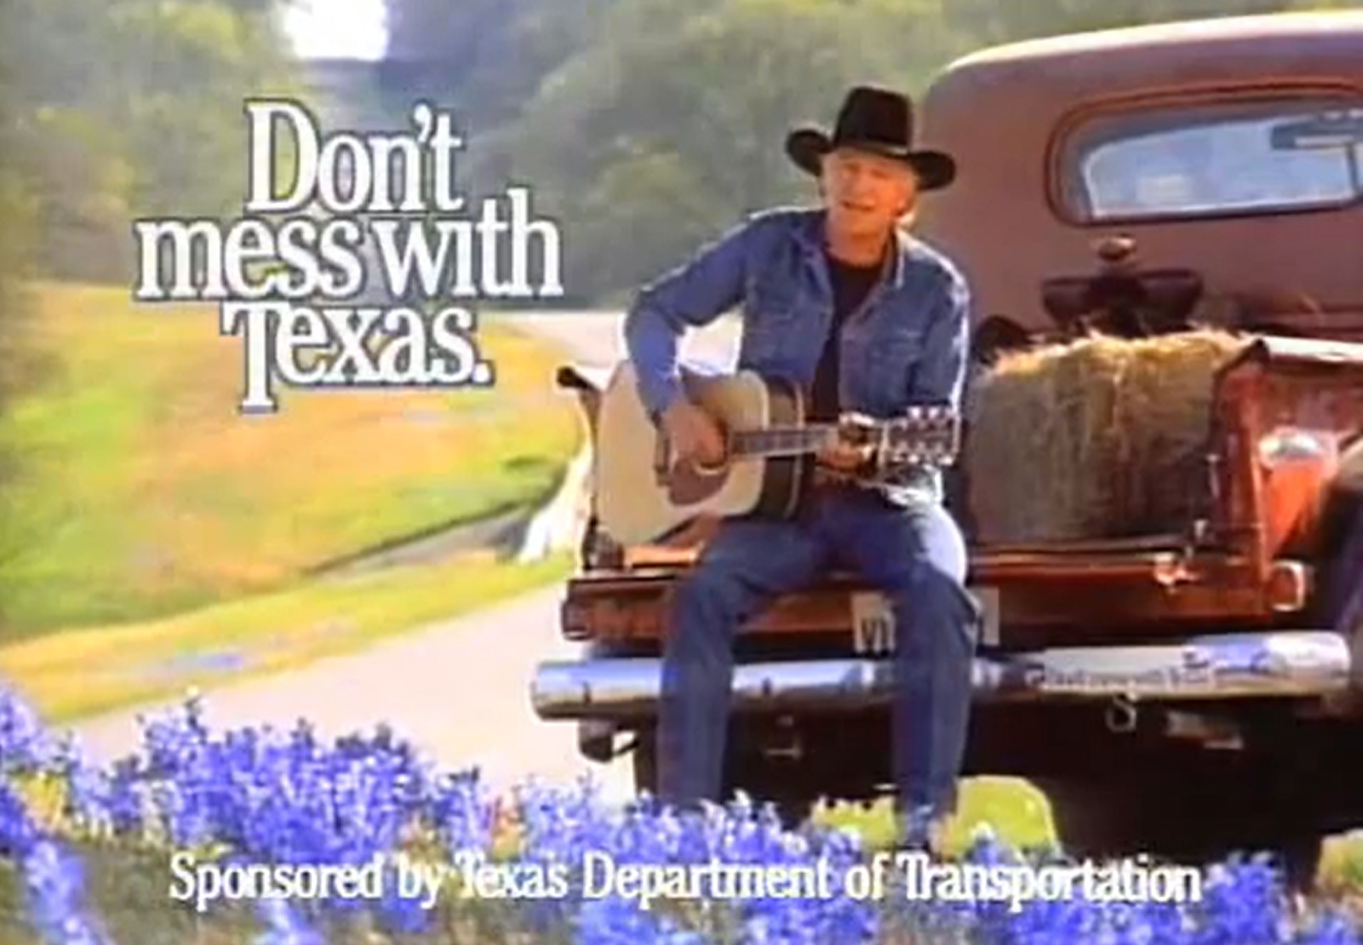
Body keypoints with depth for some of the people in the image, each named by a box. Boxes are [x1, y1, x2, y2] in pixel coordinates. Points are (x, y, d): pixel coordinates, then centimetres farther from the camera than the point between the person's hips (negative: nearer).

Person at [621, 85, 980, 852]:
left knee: (940, 593, -32)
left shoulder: (936, 289, 1)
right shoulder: (770, 246, 3)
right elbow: (656, 313, 9)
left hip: (888, 497, -1)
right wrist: (672, 404, -9)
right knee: (703, 597, -28)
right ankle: (685, 815, -26)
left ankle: (926, 818, -32)